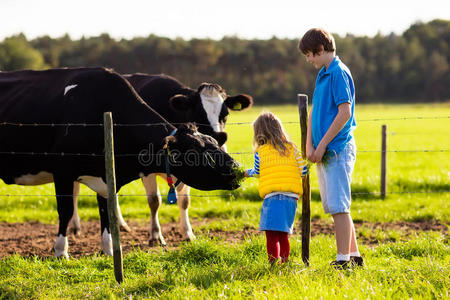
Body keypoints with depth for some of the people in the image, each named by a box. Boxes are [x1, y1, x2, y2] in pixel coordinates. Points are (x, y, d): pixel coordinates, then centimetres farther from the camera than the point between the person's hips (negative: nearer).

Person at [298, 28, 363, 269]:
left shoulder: (339, 73, -12)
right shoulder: (322, 74, 16)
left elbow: (345, 112, -19)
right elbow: (314, 112, 18)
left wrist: (322, 144, -15)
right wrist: (309, 145, 6)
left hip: (338, 148, -9)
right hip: (324, 151, 9)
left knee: (338, 206, -8)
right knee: (335, 206, 12)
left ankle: (343, 260, -6)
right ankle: (354, 256, 18)